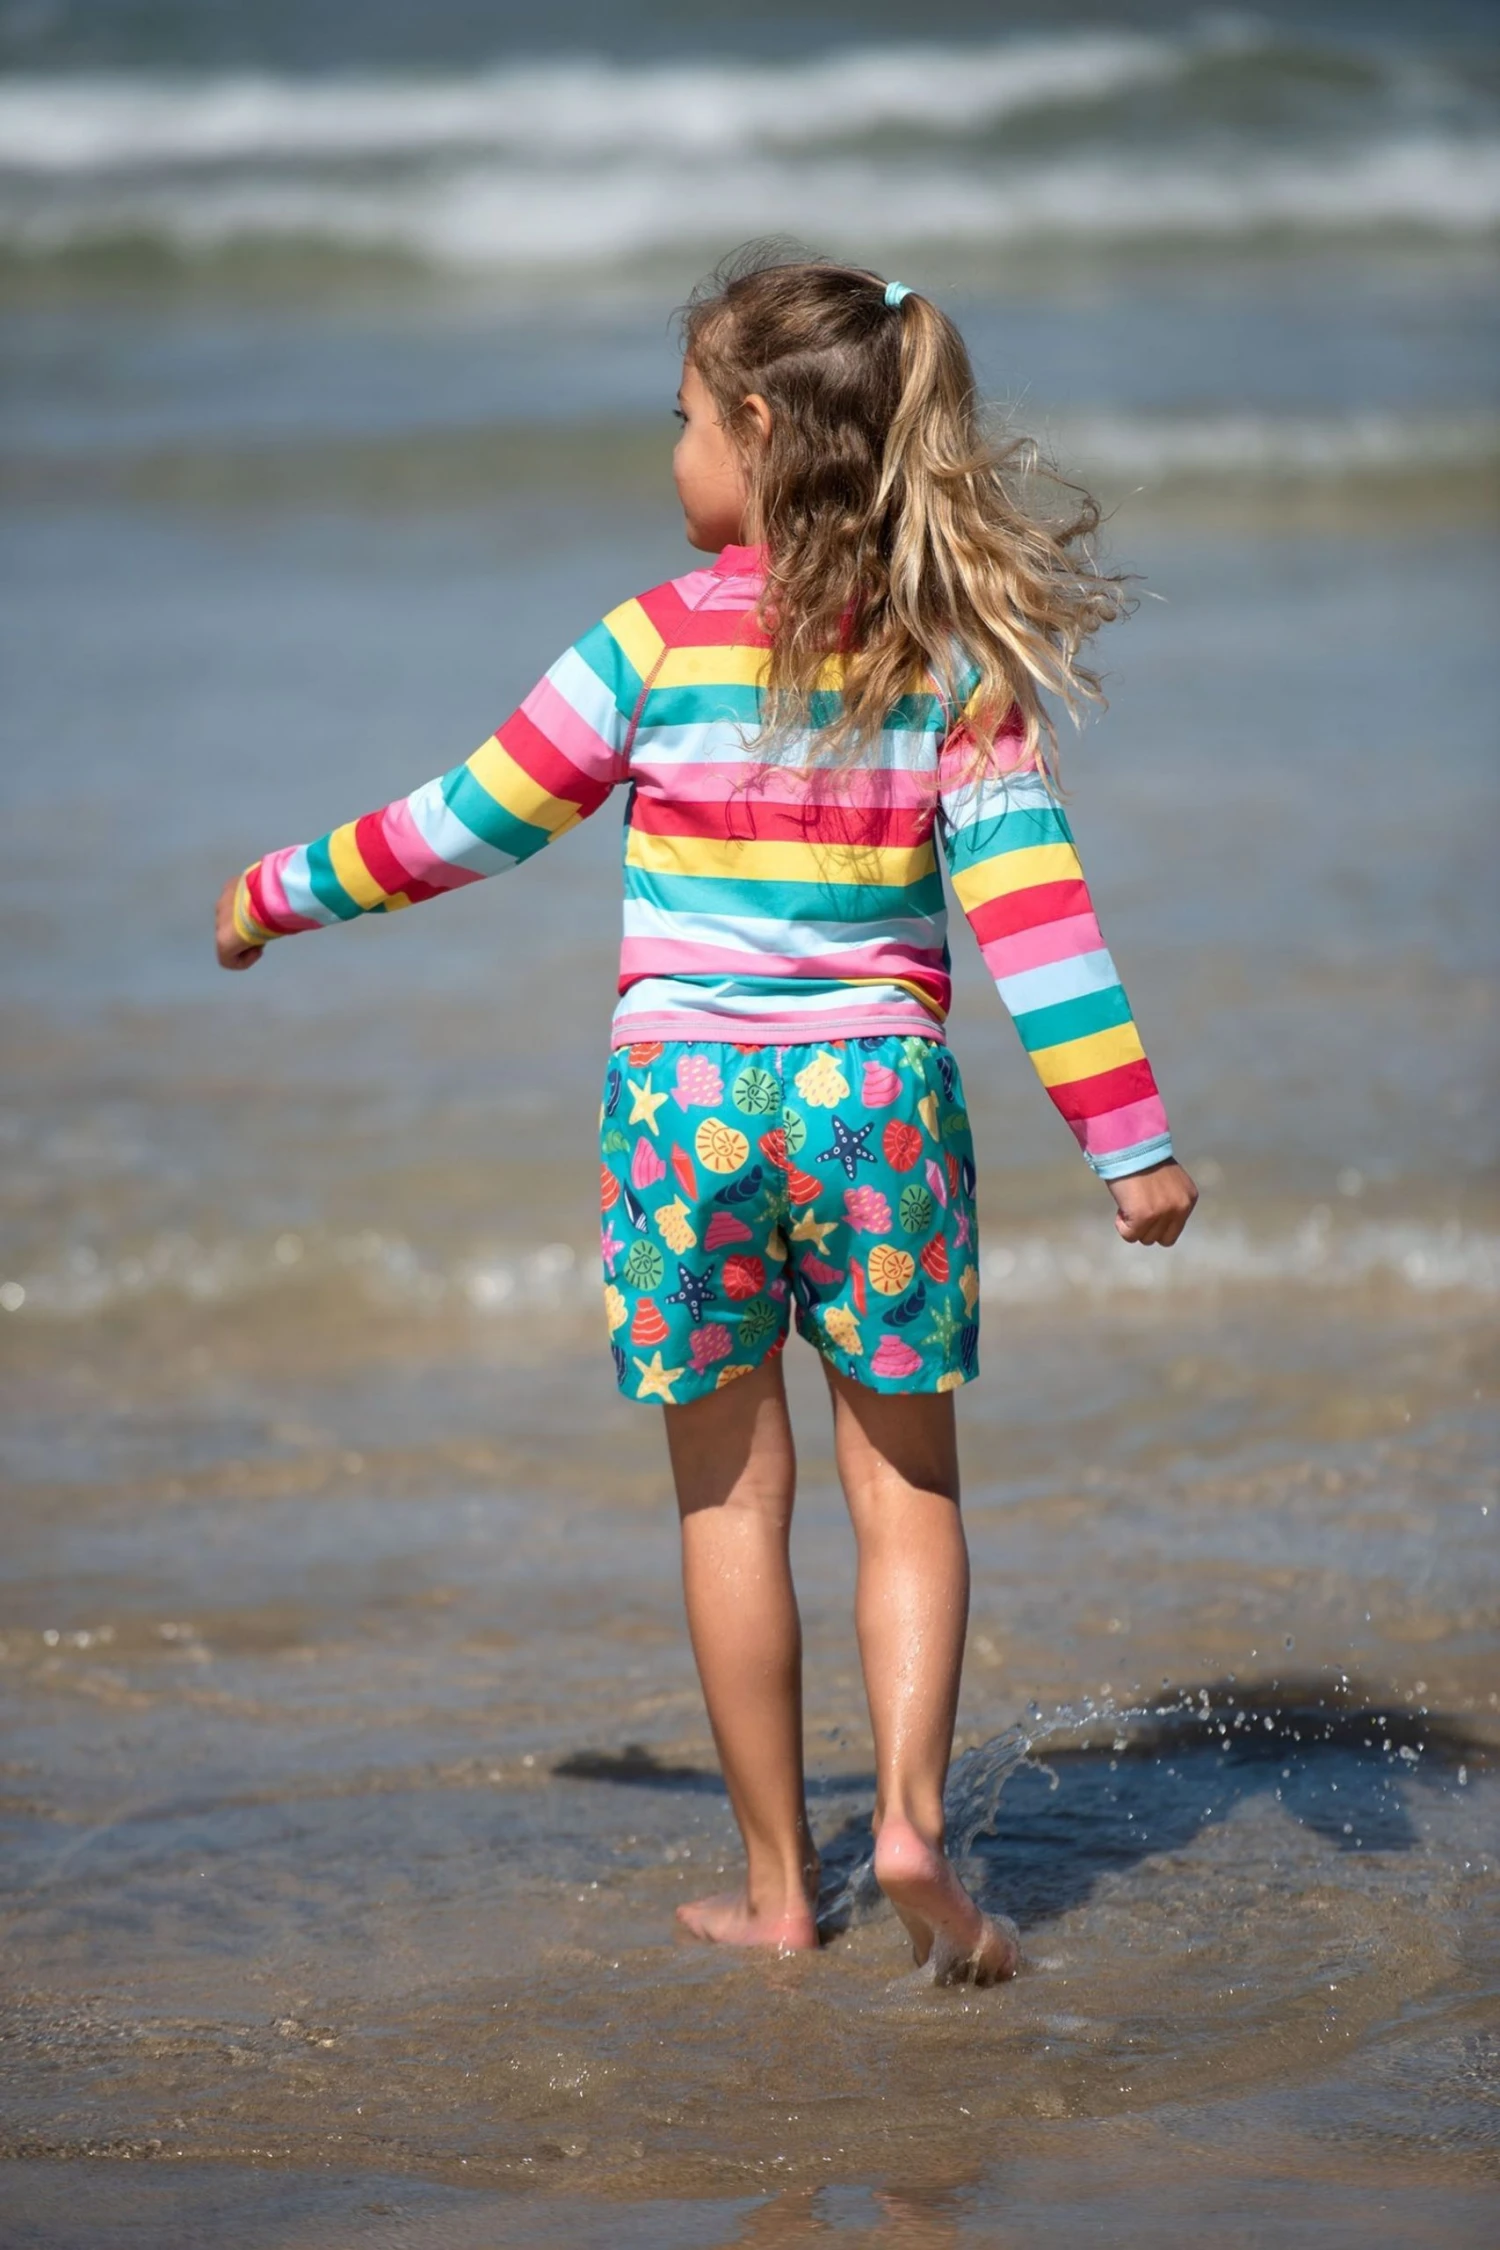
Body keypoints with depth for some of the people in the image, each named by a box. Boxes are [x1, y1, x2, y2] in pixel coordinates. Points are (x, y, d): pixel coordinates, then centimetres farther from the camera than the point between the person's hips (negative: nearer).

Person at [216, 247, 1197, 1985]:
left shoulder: (657, 646, -5)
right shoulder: (955, 663, -2)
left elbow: (475, 819, 2)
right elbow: (1030, 902, -7)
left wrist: (286, 892, 18)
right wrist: (1128, 1133, -5)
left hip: (684, 1094, -1)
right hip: (879, 1093, 1)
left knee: (732, 1495, 9)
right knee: (905, 1483, 11)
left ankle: (777, 1884, 13)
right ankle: (909, 1810, -8)